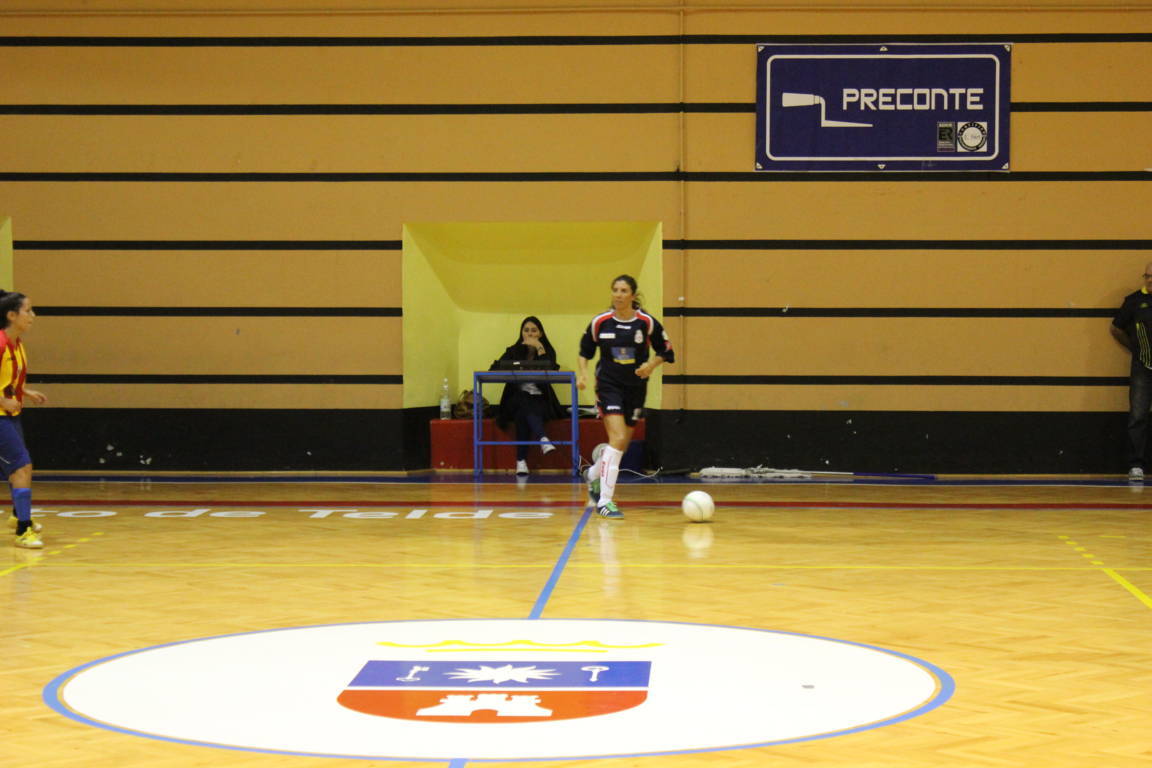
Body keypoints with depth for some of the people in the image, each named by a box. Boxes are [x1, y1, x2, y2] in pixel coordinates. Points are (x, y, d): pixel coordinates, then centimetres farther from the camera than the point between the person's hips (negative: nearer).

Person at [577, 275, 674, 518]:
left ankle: (595, 474, 44)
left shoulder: (647, 322, -4)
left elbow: (665, 351, 5)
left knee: (622, 443, 12)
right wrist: (582, 373, -6)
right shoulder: (600, 322, -4)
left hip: (635, 387, 3)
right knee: (618, 438, -19)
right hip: (608, 385, -3)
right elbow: (584, 351, 10)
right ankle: (604, 500, -17)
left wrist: (651, 365, -13)